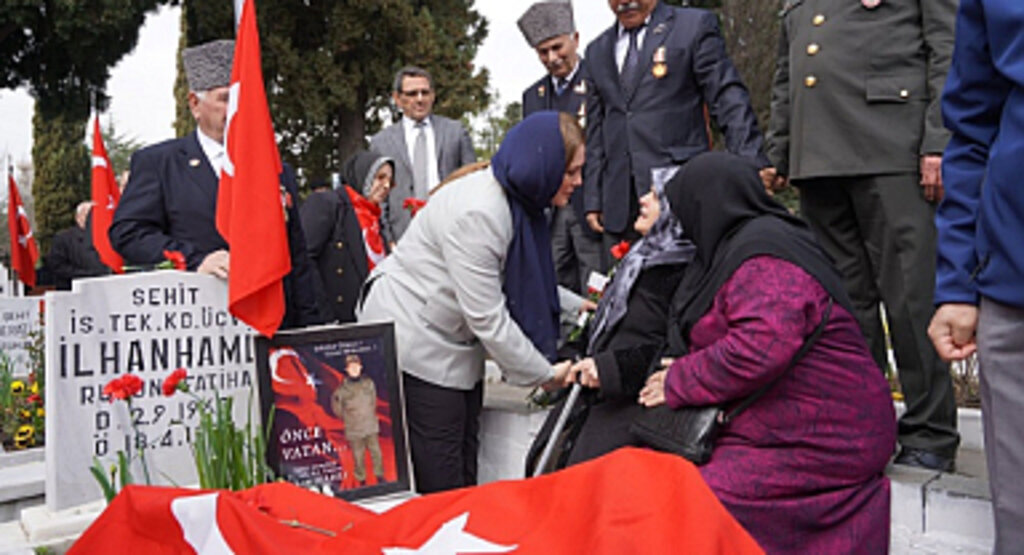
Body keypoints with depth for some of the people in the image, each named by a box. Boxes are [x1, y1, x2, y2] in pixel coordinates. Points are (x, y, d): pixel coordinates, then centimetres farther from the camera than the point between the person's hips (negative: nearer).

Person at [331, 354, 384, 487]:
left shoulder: (369, 383, -4)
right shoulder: (342, 389, -13)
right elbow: (336, 408, 1)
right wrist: (348, 418, 6)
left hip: (371, 427, 3)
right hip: (354, 430, -3)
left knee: (376, 452, 9)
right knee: (358, 456, 5)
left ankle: (379, 476, 26)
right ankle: (361, 480, 20)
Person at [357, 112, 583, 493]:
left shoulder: (517, 201, 2)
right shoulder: (476, 214, -28)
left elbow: (526, 282, 17)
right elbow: (488, 320, -26)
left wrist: (578, 308, 6)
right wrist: (544, 373, -17)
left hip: (454, 342, 10)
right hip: (412, 343, -9)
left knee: (464, 467, 11)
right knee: (439, 477, -4)